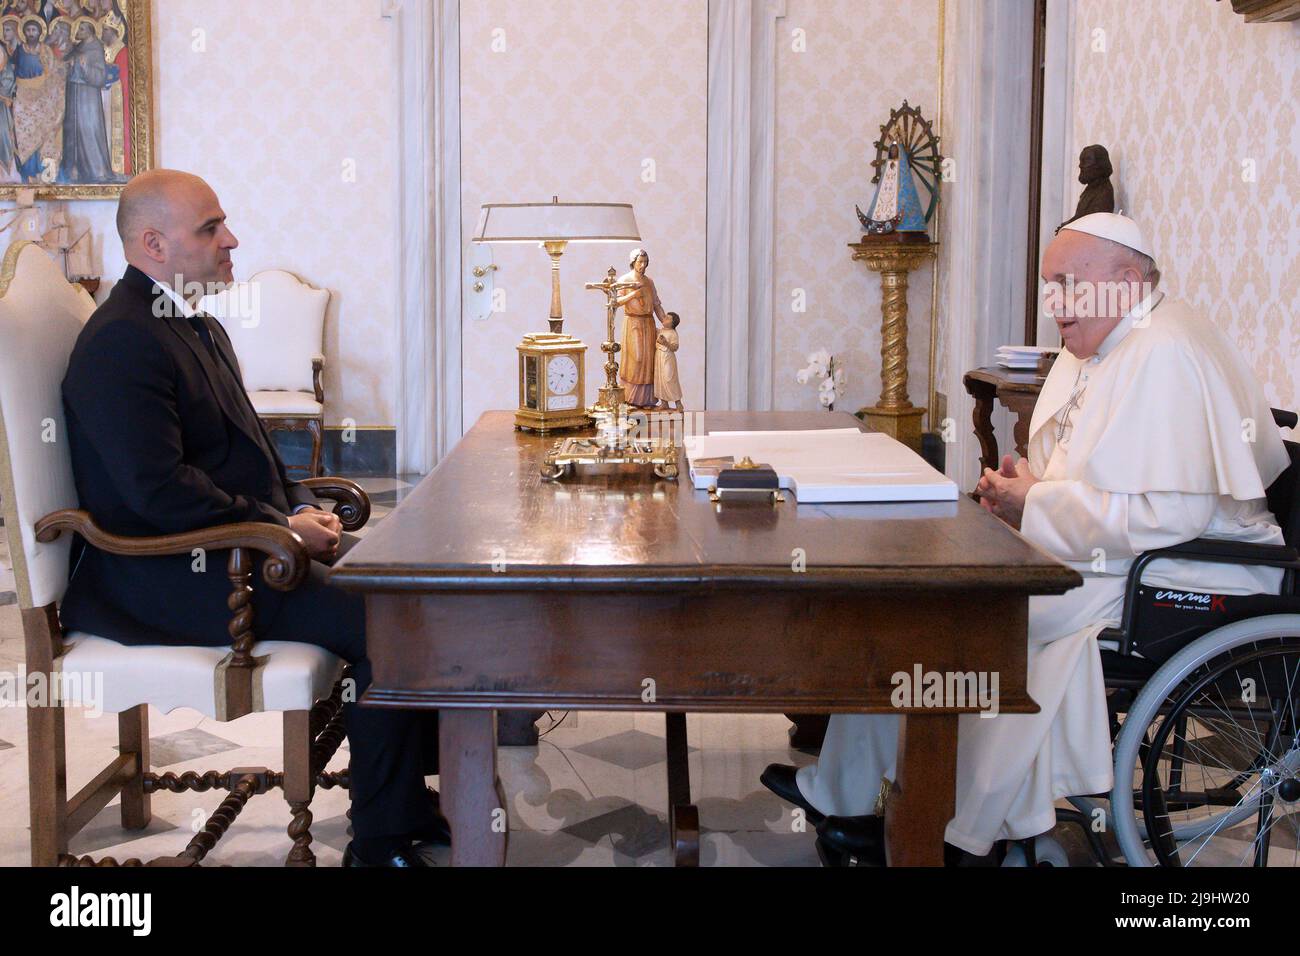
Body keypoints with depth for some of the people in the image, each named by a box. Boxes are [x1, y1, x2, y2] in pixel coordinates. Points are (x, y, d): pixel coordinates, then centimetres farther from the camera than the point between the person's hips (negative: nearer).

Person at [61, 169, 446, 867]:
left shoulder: (199, 329, 17)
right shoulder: (121, 344, -16)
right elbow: (159, 488, -24)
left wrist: (300, 506, 5)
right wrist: (282, 526, -17)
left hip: (235, 544, 10)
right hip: (168, 576, -10)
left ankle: (411, 790, 10)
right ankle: (382, 839, -11)